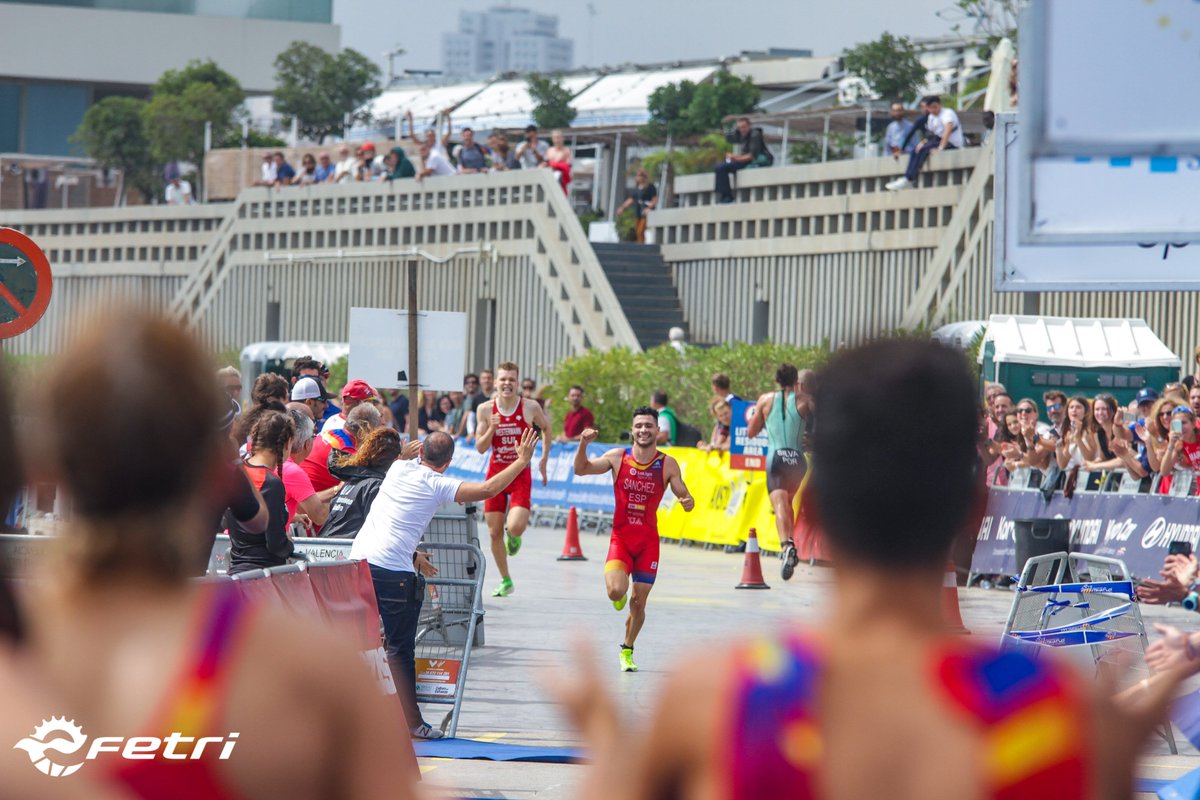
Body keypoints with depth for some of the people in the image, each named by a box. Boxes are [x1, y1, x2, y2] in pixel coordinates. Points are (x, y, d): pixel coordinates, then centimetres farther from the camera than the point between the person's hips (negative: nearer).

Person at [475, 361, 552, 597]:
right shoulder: (486, 409, -4)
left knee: (515, 527, -22)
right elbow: (480, 448, -3)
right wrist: (492, 428, -20)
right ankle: (505, 581, 21)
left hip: (521, 474, -2)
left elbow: (546, 427, 13)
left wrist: (544, 458, 8)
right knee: (495, 532, 4)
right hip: (496, 472, 2)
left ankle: (514, 536, 18)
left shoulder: (530, 407, -7)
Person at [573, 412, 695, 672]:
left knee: (638, 602, 5)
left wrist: (688, 502, -26)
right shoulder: (618, 457, -3)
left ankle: (627, 651, 28)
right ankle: (621, 595, 17)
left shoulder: (667, 465, -4)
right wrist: (583, 444, -22)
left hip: (648, 541, 1)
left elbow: (684, 498, -1)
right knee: (616, 591, -23)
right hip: (620, 537, -1)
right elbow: (581, 469, -4)